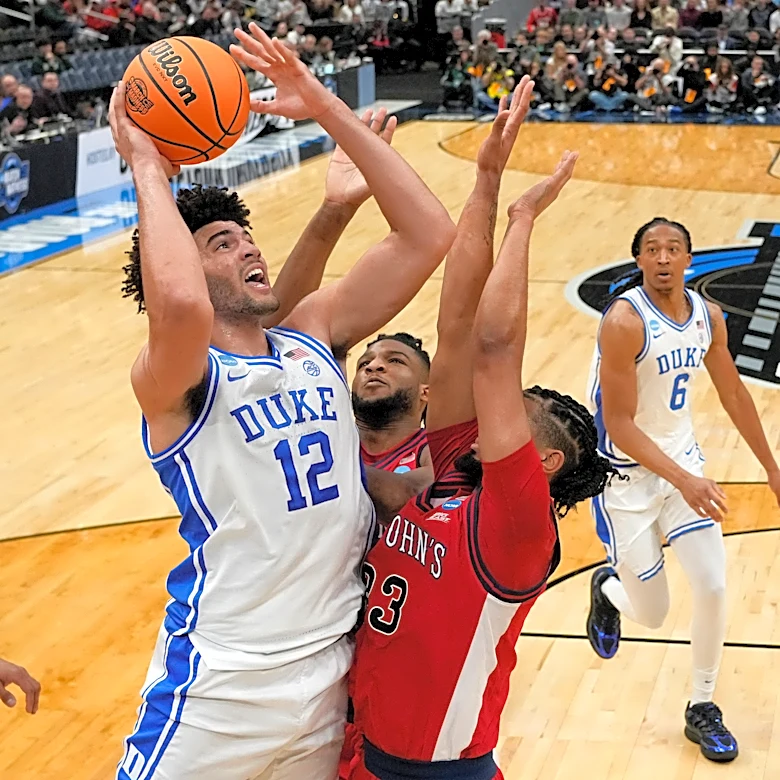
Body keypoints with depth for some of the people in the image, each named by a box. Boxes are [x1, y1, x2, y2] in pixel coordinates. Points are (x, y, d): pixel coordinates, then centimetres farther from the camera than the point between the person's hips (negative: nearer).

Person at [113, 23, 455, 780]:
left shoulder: (314, 336, 6)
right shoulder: (169, 379, -12)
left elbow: (428, 235, 0)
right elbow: (180, 304, -37)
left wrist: (327, 109, -4)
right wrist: (147, 169, -21)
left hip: (332, 669, 6)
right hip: (221, 688, -5)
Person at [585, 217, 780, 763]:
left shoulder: (708, 316, -4)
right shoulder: (625, 321, -24)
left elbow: (733, 393, 12)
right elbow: (619, 425, -24)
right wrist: (684, 482, -31)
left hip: (683, 458, 5)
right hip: (627, 474, -5)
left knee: (714, 586, -5)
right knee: (652, 614, 2)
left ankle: (702, 708, 16)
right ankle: (607, 590, 40)